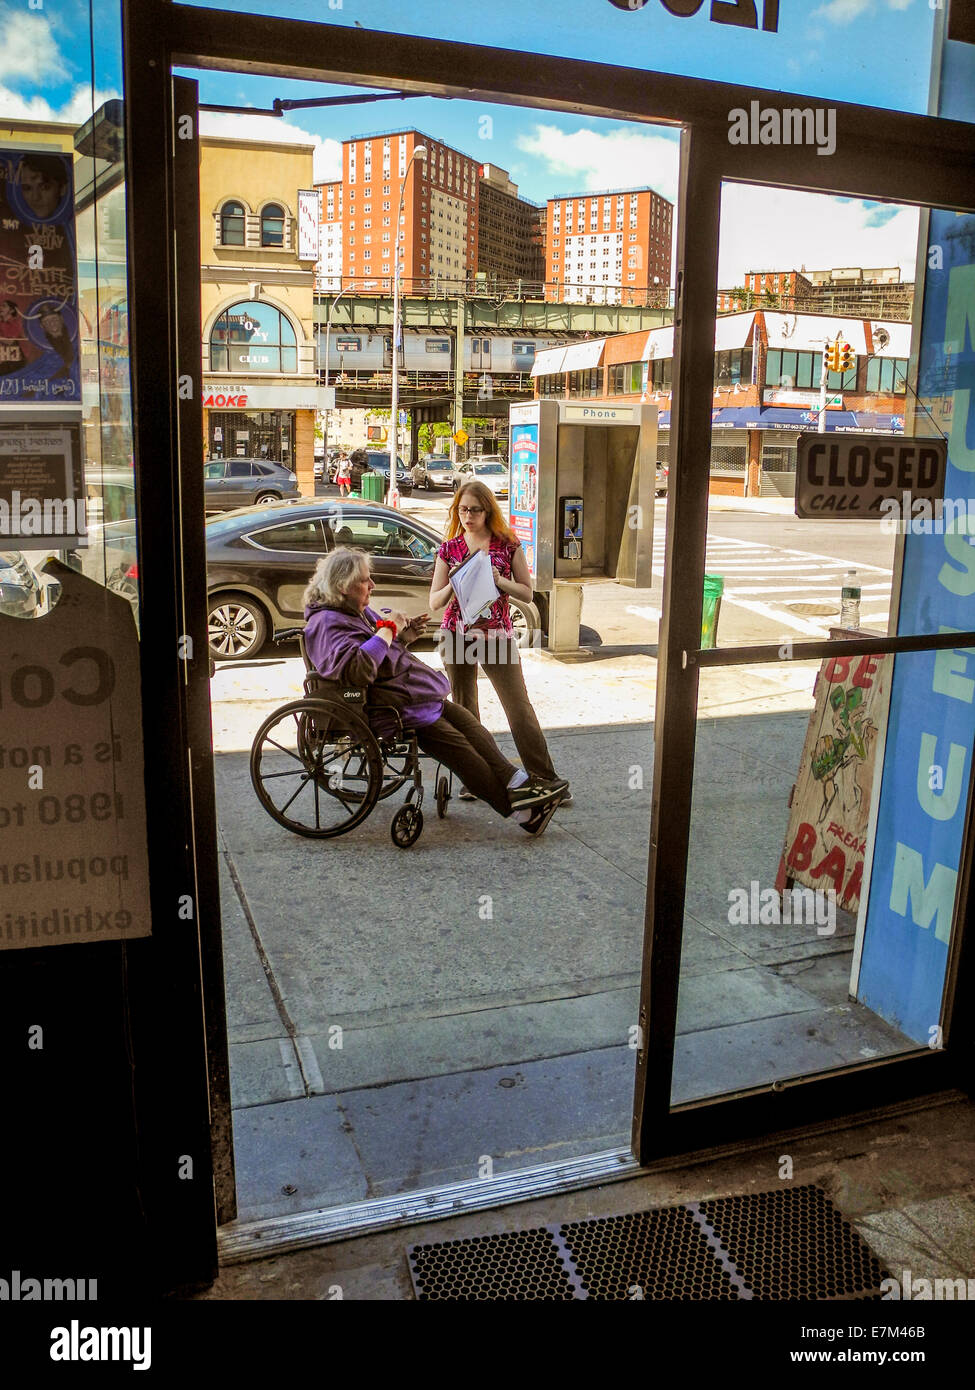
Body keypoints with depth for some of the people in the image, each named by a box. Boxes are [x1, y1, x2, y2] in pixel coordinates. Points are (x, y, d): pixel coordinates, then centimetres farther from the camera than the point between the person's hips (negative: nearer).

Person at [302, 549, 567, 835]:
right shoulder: (327, 623, -15)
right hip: (391, 710, -11)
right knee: (456, 745, -15)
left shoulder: (359, 612, 16)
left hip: (416, 695, 11)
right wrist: (387, 630, -22)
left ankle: (516, 786, -6)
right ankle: (517, 809, -12)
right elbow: (358, 669, -32)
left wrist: (401, 639, 7)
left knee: (472, 728, -3)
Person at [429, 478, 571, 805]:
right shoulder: (449, 549, 5)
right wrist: (454, 583, -15)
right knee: (464, 710, 7)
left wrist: (499, 581, -15)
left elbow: (527, 592, 3)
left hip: (498, 634, -2)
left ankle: (545, 779, 5)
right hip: (457, 636, 2)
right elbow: (434, 601, 5)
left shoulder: (508, 544, 1)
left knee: (520, 709, -3)